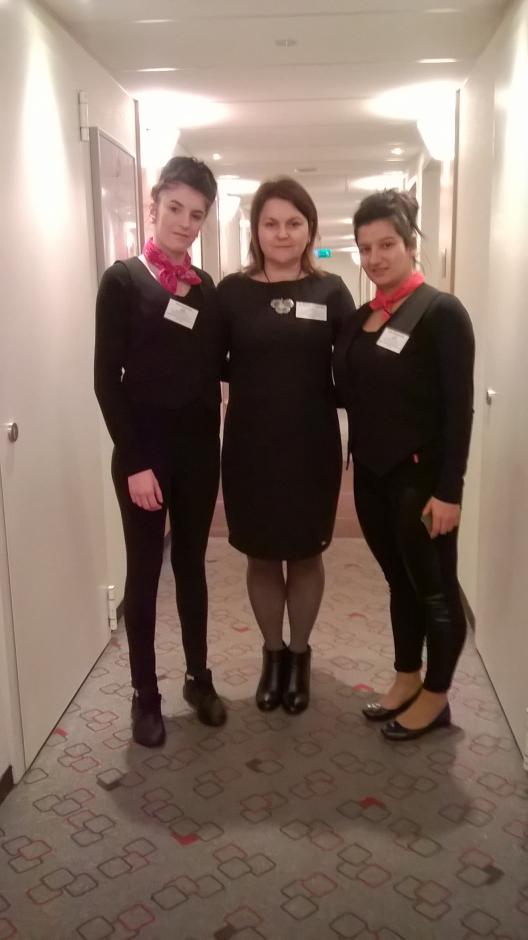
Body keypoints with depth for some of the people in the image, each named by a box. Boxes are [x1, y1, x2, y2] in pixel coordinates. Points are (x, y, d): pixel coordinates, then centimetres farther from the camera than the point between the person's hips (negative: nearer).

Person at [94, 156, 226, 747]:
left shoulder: (205, 286, 9)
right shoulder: (123, 279, -5)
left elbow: (216, 367, 12)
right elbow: (107, 379, -10)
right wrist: (134, 461, -15)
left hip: (198, 448, 5)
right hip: (145, 450, -4)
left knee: (191, 564, 15)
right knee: (144, 571, 6)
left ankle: (198, 677, 30)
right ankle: (145, 694, 21)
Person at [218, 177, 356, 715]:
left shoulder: (331, 291, 0)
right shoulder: (233, 291, 0)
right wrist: (254, 381, -9)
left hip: (312, 447, 0)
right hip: (249, 446, 1)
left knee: (305, 554, 12)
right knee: (261, 555, 11)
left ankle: (299, 655, 32)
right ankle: (272, 653, 33)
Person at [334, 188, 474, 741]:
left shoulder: (441, 312, -11)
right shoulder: (361, 317, 9)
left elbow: (458, 408, -15)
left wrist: (449, 489, -19)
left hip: (419, 476, -6)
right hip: (371, 472, 7)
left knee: (436, 589, 8)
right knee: (400, 583, 18)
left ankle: (436, 698, 24)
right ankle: (406, 680, 34)